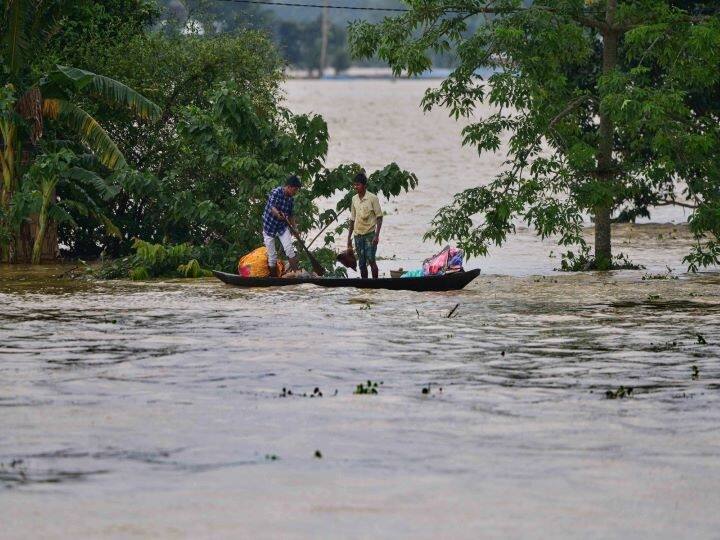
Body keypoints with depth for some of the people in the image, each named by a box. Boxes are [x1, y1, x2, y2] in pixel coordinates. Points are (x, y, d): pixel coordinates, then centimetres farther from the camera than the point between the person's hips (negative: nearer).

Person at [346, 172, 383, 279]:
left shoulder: (372, 198, -7)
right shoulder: (354, 199, 9)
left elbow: (379, 217, -6)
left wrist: (376, 235, -15)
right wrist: (349, 237, 14)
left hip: (370, 234, -5)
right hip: (358, 235, 5)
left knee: (371, 260, -12)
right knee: (361, 263, 5)